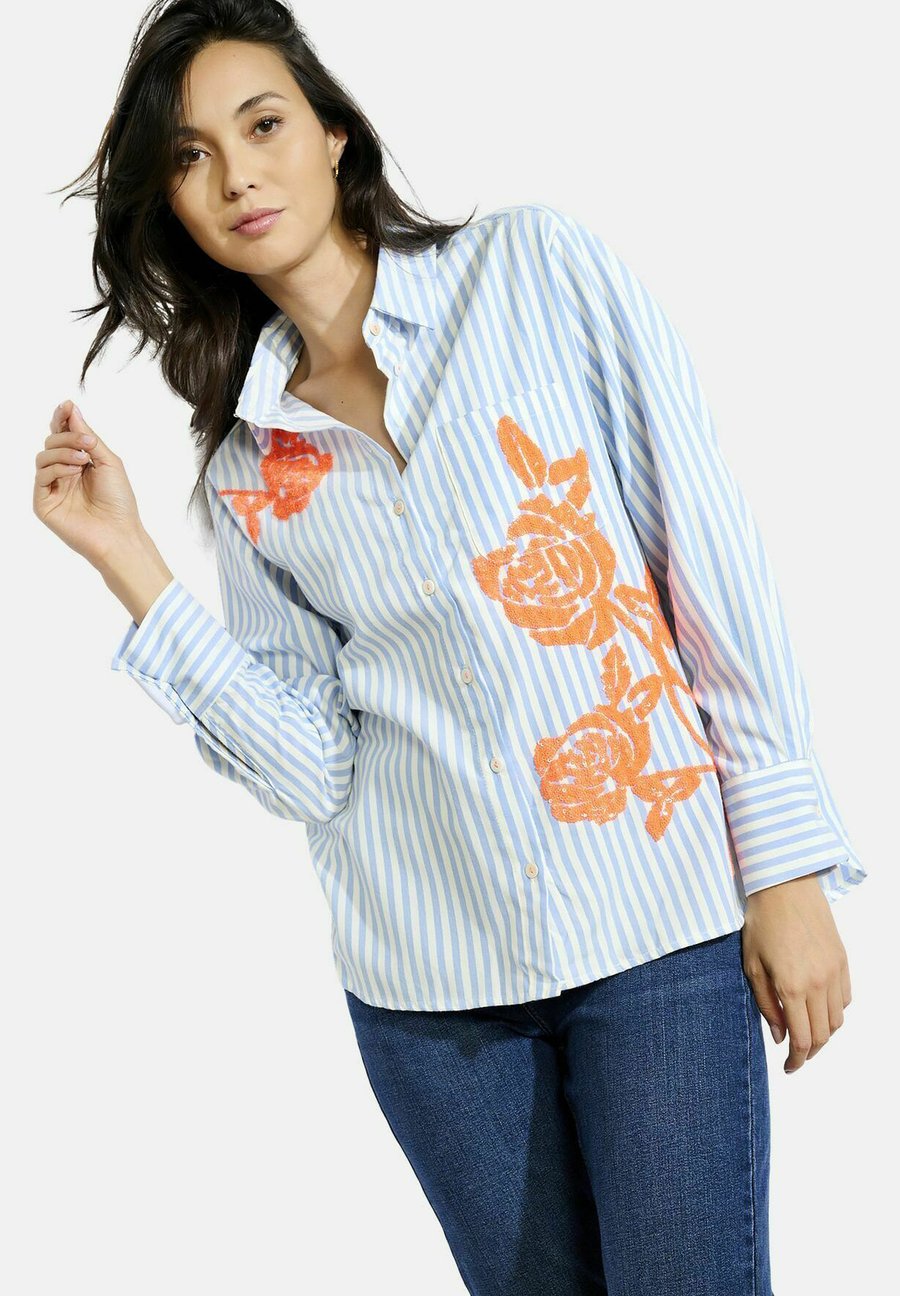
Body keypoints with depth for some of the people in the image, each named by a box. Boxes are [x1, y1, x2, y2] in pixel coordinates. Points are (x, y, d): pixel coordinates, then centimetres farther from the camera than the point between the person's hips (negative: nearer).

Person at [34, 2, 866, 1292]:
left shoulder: (540, 267, -1)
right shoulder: (247, 471, 7)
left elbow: (713, 559, -4)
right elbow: (310, 768, 0)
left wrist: (789, 861, -8)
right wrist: (126, 559, -3)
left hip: (663, 911, -2)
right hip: (429, 976, 3)